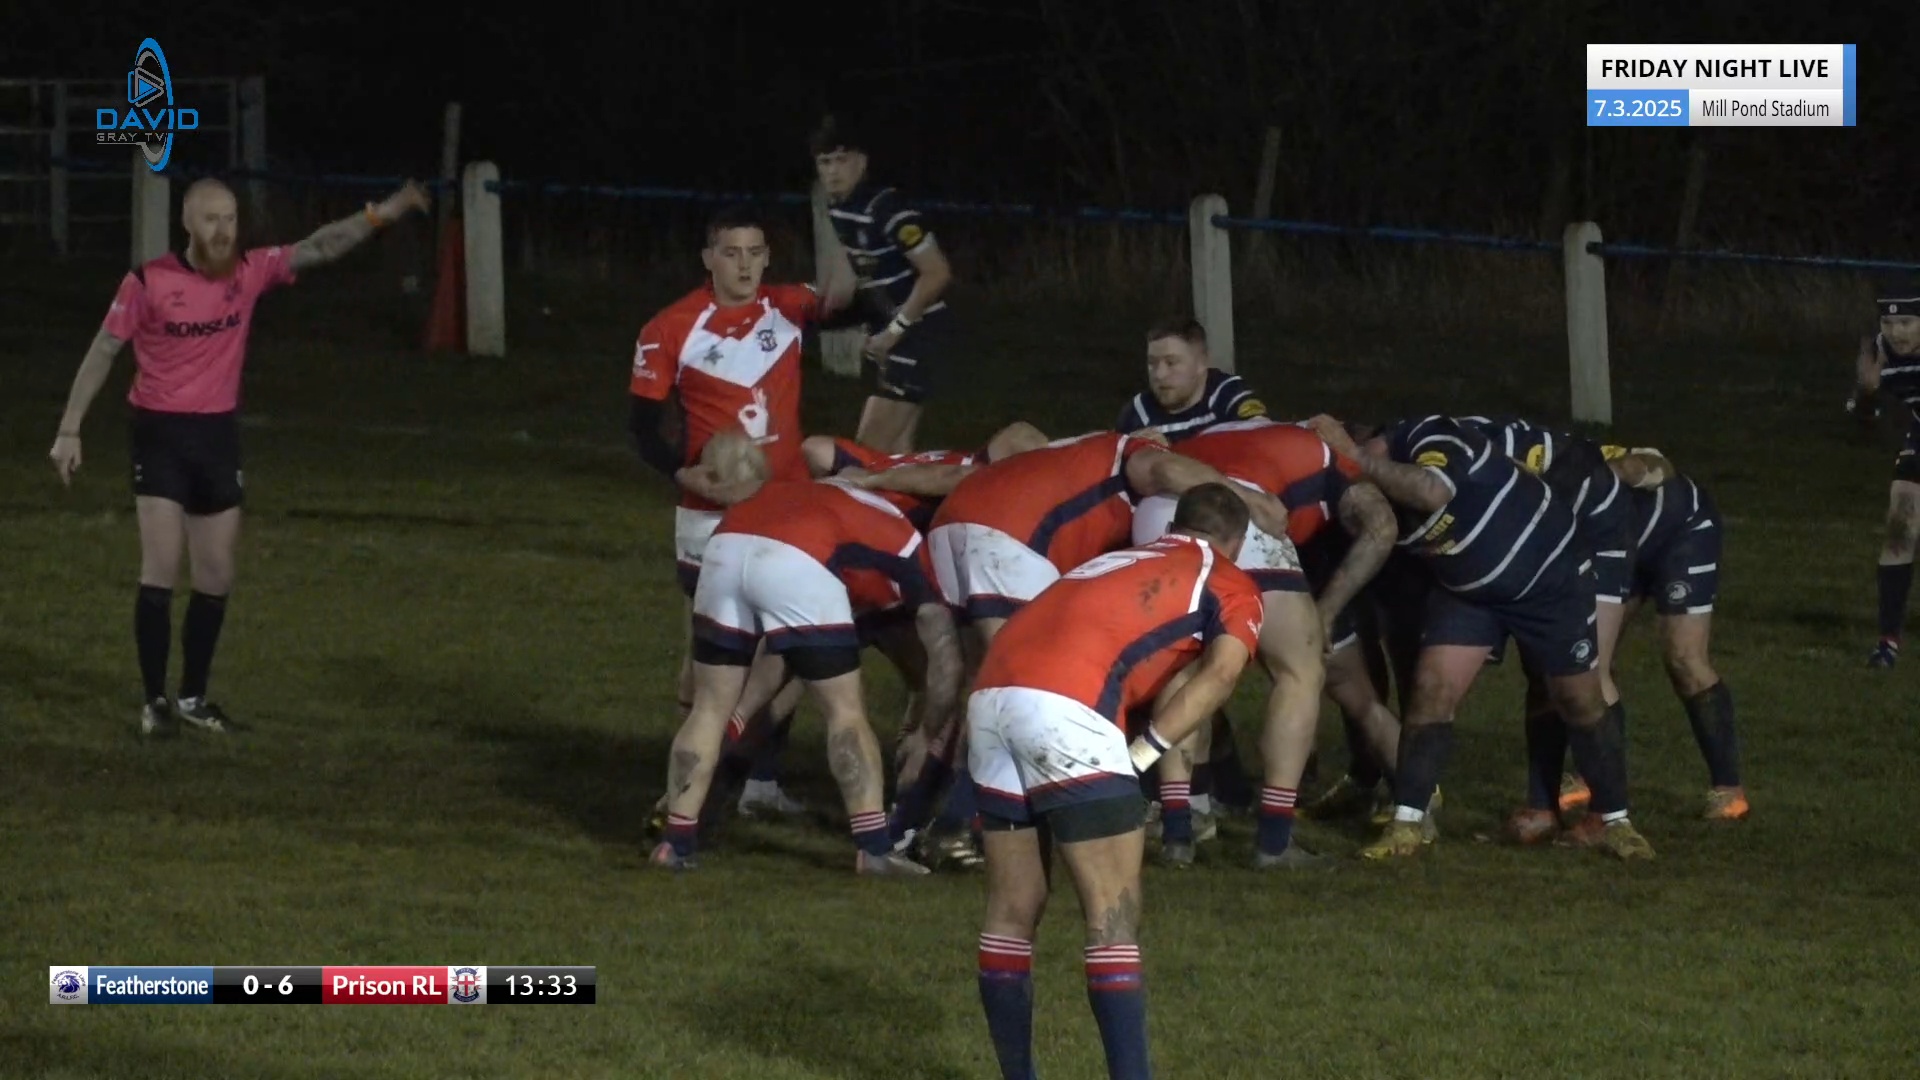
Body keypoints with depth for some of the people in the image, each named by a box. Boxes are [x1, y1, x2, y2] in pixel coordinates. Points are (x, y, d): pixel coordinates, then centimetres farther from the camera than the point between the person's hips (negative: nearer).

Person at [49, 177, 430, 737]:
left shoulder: (250, 272, -1)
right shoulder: (149, 282, -11)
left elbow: (319, 248, -6)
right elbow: (102, 353, -4)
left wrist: (380, 214, -22)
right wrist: (70, 430, -6)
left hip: (219, 436, 4)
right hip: (161, 436, -4)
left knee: (217, 578, 9)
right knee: (161, 572, -10)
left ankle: (194, 696, 23)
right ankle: (154, 701, -1)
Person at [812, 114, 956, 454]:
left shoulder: (885, 207, -21)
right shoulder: (834, 209, 5)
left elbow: (937, 273, -23)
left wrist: (894, 332, -19)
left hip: (920, 334, -9)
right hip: (890, 335, 9)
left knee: (870, 449, -13)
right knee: (895, 451, 10)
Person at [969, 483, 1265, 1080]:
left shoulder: (1119, 561, 36)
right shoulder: (1230, 585, 17)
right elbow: (1219, 672, -1)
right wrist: (1143, 754, -4)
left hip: (991, 690, 7)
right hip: (1066, 704, -6)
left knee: (1013, 909, 15)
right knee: (1113, 915, -5)